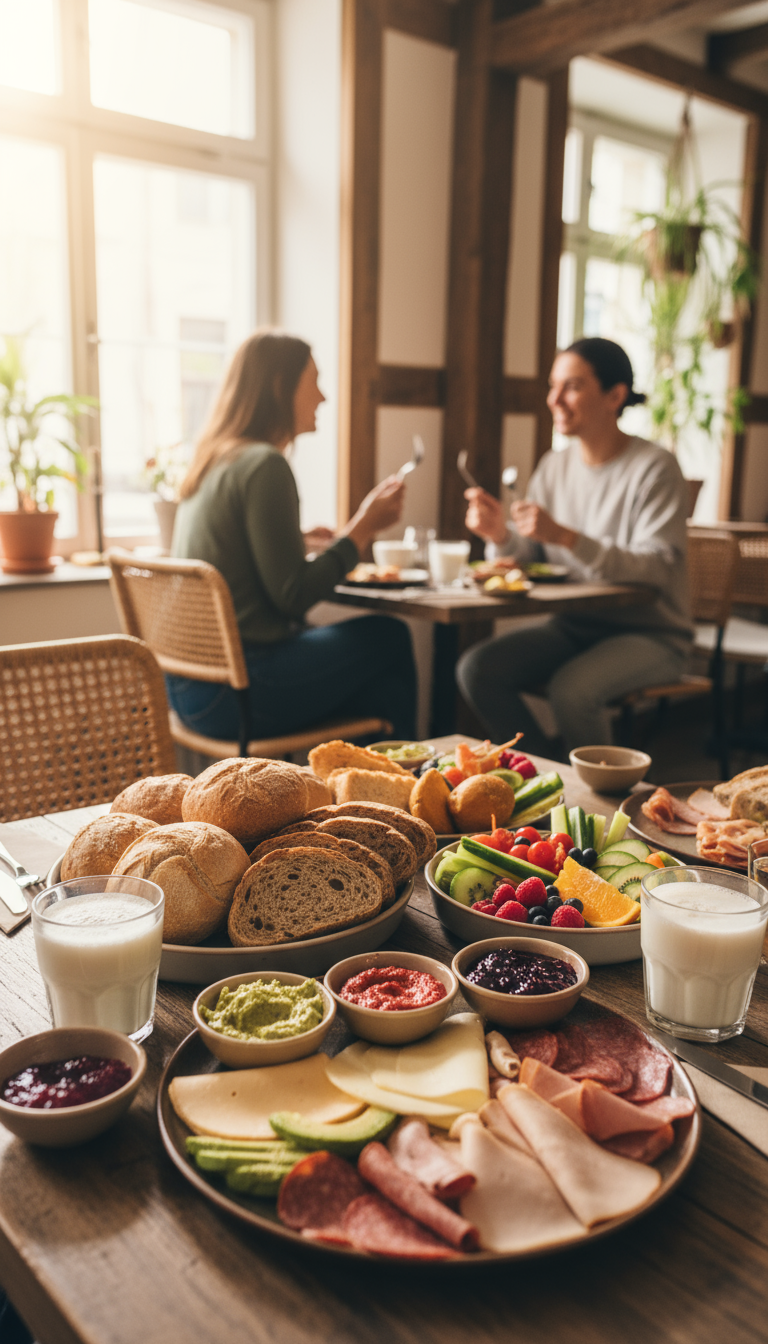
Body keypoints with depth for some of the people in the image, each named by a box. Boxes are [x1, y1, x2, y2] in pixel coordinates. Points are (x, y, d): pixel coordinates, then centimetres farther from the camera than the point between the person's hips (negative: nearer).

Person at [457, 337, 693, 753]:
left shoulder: (654, 468, -12)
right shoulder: (553, 467, 7)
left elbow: (657, 569, -24)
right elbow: (529, 559, 7)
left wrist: (566, 537, -33)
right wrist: (501, 536, -16)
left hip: (649, 633, -6)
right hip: (573, 626, 6)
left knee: (572, 689, -33)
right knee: (476, 668, -16)